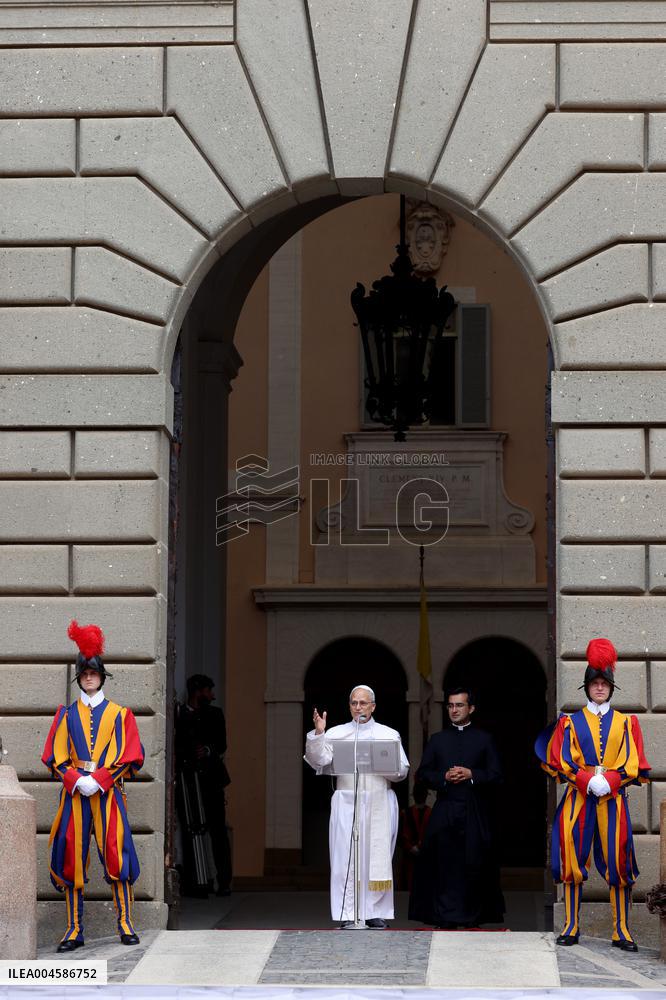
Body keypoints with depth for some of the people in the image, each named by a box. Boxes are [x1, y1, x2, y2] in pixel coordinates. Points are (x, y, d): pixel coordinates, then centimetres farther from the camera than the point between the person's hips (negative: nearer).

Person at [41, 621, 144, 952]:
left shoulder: (119, 714, 8)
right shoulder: (66, 714, 12)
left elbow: (130, 756, 0)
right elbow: (54, 756, 7)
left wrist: (98, 780, -12)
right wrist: (77, 780, -11)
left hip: (108, 793, -1)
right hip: (74, 793, 2)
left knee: (116, 854, -8)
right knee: (71, 858, -2)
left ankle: (125, 924, 0)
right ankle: (74, 930, 3)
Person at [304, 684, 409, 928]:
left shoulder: (389, 735, 11)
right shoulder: (336, 734, 8)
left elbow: (402, 770, 5)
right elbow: (318, 761, -4)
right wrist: (318, 734, -17)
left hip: (379, 804, 1)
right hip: (346, 803, -1)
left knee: (377, 857, 0)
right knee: (346, 857, -4)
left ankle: (376, 912, 6)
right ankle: (348, 914, -1)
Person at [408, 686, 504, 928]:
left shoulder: (484, 739, 11)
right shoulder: (437, 740, 15)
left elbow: (496, 774, 5)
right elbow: (422, 774, 10)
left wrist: (471, 774, -10)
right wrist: (444, 777, -7)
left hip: (474, 811, -1)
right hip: (445, 809, 1)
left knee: (474, 864, -4)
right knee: (445, 863, -6)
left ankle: (473, 916, 3)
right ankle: (446, 916, -4)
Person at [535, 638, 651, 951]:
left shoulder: (625, 723, 11)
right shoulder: (570, 722, 9)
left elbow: (633, 765, 3)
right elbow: (562, 762, 0)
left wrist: (608, 782, -14)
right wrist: (590, 782, -14)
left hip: (613, 800, 0)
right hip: (578, 799, 0)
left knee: (618, 863, -3)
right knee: (572, 862, -3)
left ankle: (621, 931, 0)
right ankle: (571, 927, 5)